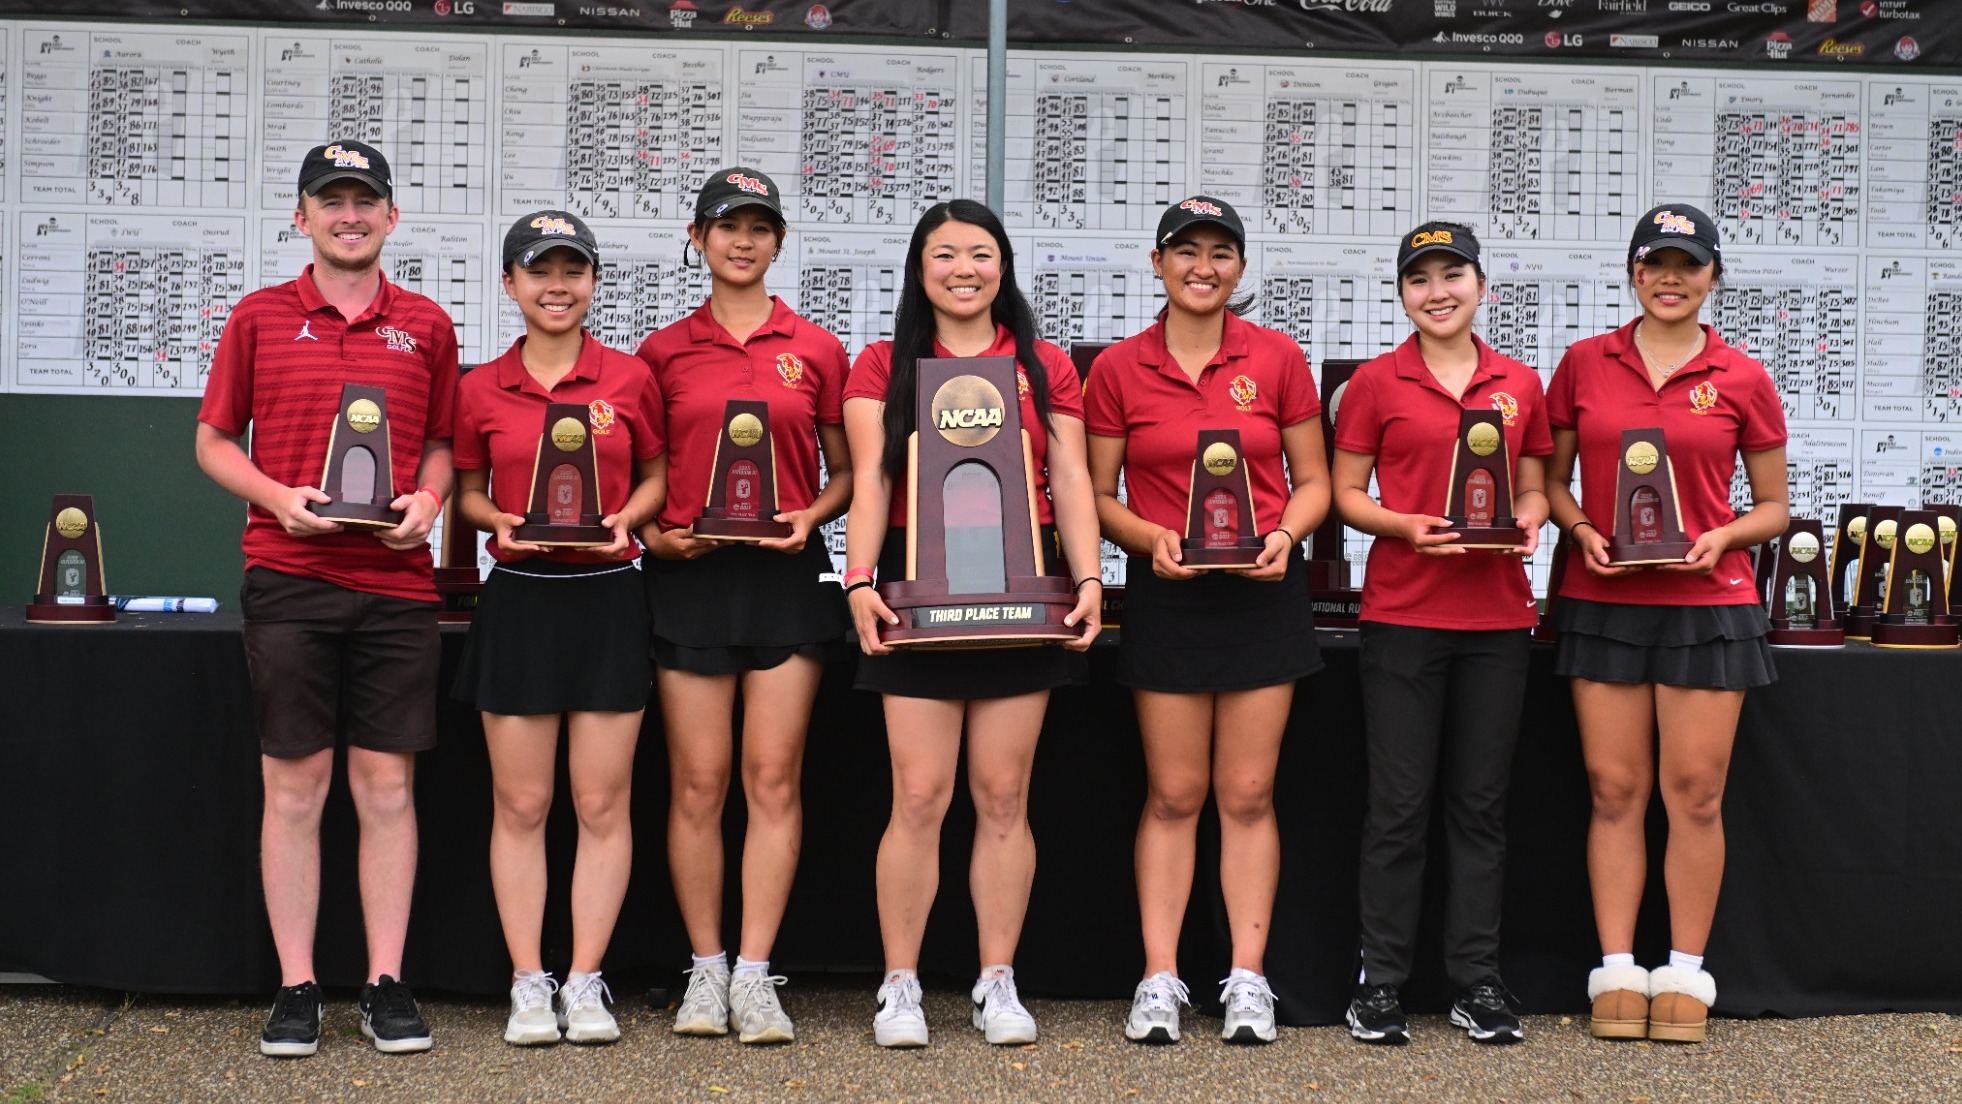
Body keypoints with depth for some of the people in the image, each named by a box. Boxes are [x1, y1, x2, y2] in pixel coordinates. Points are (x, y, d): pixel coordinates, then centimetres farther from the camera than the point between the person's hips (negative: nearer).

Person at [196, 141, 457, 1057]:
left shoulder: (426, 326, 10)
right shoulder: (259, 318, 7)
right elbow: (213, 441, 9)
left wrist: (428, 499, -5)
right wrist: (279, 498, -8)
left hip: (397, 582, 1)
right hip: (288, 580, -1)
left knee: (388, 785, 2)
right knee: (293, 785, 2)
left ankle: (387, 985, 10)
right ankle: (296, 989, 9)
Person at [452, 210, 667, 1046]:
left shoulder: (629, 379, 2)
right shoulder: (482, 389, 4)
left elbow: (658, 474, 10)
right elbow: (466, 492, 11)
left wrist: (626, 519, -9)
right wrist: (497, 522, -9)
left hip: (607, 597, 0)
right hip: (519, 599, 0)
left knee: (603, 803, 2)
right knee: (520, 805, 3)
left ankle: (586, 983, 10)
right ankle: (528, 985, 10)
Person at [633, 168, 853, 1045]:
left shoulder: (816, 350, 7)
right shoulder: (663, 353, 7)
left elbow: (846, 471, 12)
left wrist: (810, 517, -6)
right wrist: (654, 534, -6)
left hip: (787, 576, 0)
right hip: (689, 577, 0)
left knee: (773, 776, -3)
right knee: (699, 781, 1)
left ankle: (754, 975, 1)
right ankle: (705, 969, 11)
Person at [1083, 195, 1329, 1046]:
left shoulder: (1277, 358, 2)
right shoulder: (1117, 369, 1)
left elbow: (1313, 481, 7)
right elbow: (1097, 495, 5)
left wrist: (1283, 535, -12)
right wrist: (1150, 538, -13)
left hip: (1263, 592, 0)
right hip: (1166, 593, 0)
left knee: (1248, 794, 3)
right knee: (1173, 794, 2)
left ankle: (1247, 980, 10)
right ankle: (1159, 981, 8)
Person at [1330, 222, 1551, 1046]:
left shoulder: (1520, 385, 9)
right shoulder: (1375, 383, 1)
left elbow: (1533, 486, 16)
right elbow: (1346, 493, 2)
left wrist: (1528, 521, -6)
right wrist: (1407, 526, -16)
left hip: (1498, 615, 3)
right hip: (1403, 613, -3)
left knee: (1481, 803, 8)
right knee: (1399, 802, 1)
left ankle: (1477, 981, 16)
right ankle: (1381, 982, 10)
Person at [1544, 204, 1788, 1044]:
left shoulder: (1742, 379, 2)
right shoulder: (1584, 364, 5)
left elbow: (1774, 506, 9)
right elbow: (1549, 478, 12)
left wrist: (1723, 538, -10)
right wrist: (1581, 529, -7)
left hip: (1707, 605, -1)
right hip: (1604, 602, 1)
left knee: (1695, 792, 0)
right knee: (1614, 789, 3)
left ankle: (1686, 974, 10)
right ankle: (1617, 971, 10)